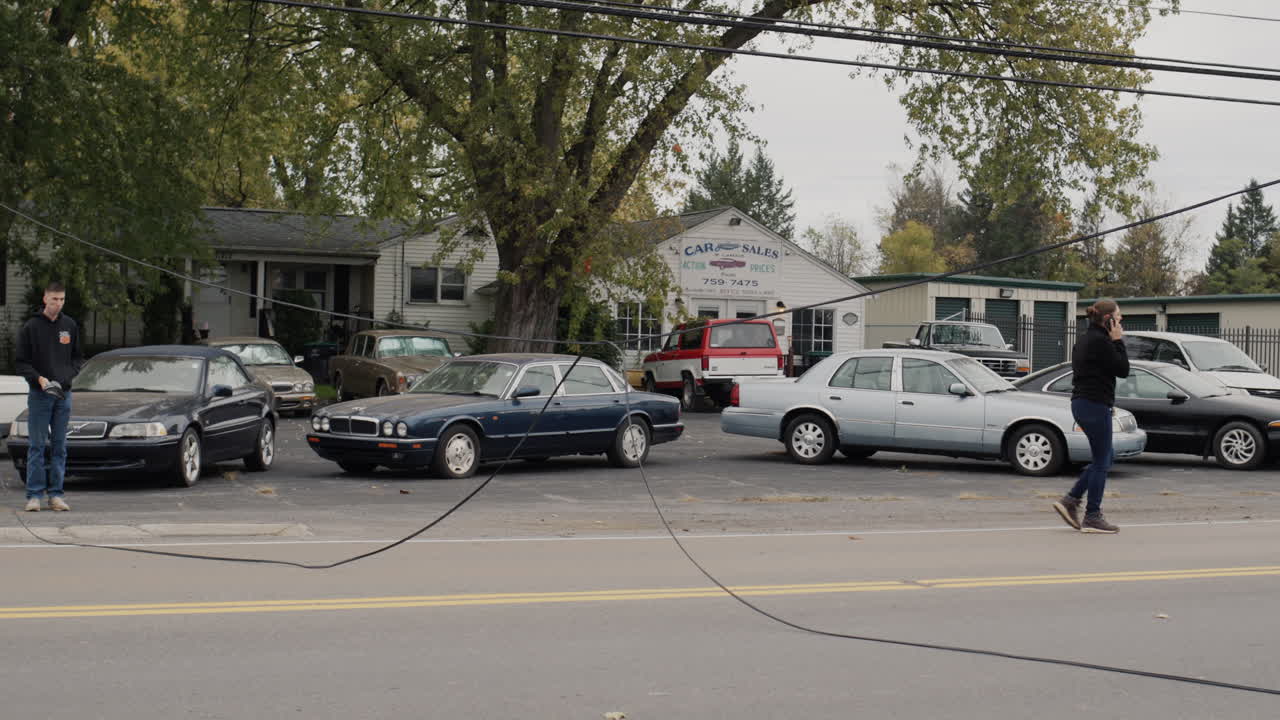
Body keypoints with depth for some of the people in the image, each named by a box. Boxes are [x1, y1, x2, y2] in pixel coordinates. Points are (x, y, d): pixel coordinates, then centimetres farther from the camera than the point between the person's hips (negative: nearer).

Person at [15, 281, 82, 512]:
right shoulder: (31, 327, -3)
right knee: (37, 446, -1)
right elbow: (21, 361, -3)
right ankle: (34, 495, 2)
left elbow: (78, 356, 15)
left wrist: (70, 374, -4)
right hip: (39, 395, -3)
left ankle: (56, 494, 10)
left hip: (64, 394, 3)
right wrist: (39, 378, -17)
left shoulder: (70, 326, 8)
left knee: (59, 447, 6)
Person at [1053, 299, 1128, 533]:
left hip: (1081, 404, 10)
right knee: (1101, 461, -1)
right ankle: (1092, 518, 5)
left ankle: (1070, 501, 11)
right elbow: (1122, 370, -13)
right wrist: (1118, 341, -7)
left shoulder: (1085, 340, 15)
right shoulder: (1100, 341, -15)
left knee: (1105, 458, 17)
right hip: (1095, 406, -10)